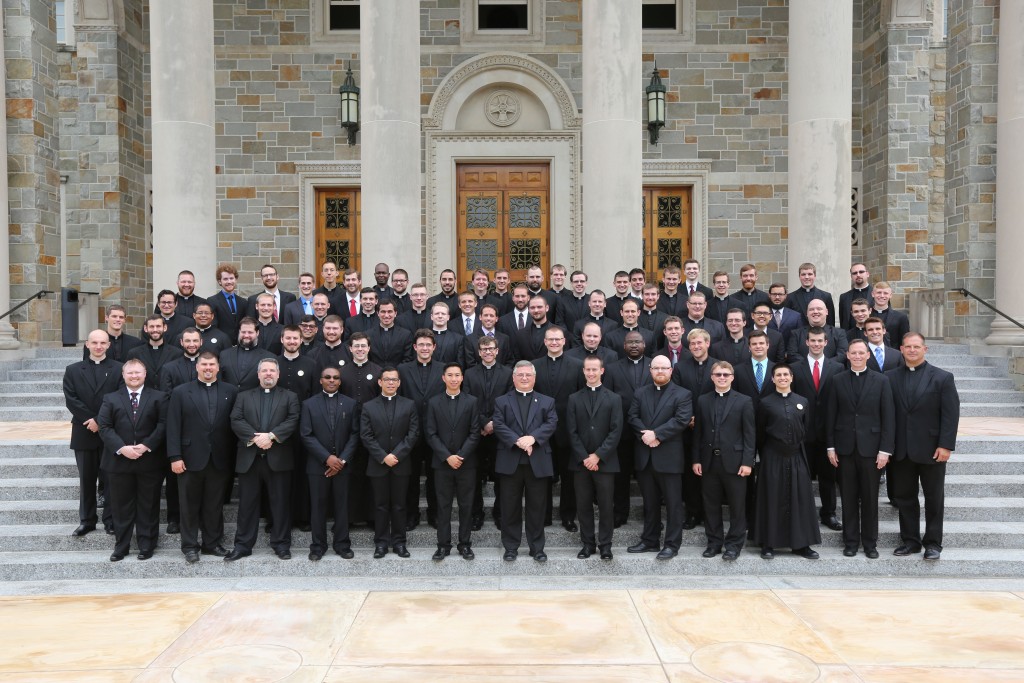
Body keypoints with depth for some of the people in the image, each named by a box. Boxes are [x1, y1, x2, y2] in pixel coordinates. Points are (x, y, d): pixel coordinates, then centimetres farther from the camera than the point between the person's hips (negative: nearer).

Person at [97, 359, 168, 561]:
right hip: (119, 460, 1)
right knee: (121, 506, 8)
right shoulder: (111, 399, 8)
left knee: (148, 505, 6)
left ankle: (146, 545, 16)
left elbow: (163, 424, -5)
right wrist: (121, 448, -14)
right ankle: (121, 546, 19)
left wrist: (146, 446, -16)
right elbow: (104, 427, -1)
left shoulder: (159, 398, 5)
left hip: (149, 461, -1)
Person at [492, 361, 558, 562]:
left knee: (537, 507, 6)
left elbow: (551, 423, -3)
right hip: (510, 461, 0)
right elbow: (498, 425, -4)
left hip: (538, 462, 1)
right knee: (510, 507, 6)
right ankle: (511, 547, 17)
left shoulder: (547, 401, 12)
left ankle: (537, 548, 18)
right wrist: (517, 441, -18)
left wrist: (533, 437, -19)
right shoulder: (502, 401, 9)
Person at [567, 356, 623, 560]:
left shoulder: (613, 399, 4)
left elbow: (616, 432, -4)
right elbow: (572, 432, 2)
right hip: (580, 461, 2)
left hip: (605, 462, -1)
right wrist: (584, 457, -8)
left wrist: (598, 456, -12)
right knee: (583, 505, 6)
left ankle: (605, 545, 13)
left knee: (606, 505, 2)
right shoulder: (574, 399, 8)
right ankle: (588, 543, 17)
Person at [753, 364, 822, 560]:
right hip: (773, 457, -2)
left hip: (796, 457, 3)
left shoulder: (802, 402, 7)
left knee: (800, 499, 4)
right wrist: (765, 454, 5)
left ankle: (800, 544, 14)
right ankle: (768, 544, 10)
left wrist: (798, 447, 11)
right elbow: (760, 434, 4)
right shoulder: (765, 403, -1)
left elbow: (805, 430, 13)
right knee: (772, 499, 2)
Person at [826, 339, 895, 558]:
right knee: (848, 498, 7)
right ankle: (850, 541, 17)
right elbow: (830, 415, 4)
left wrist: (885, 449, -7)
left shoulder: (881, 381, 1)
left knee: (870, 498, 7)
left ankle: (870, 542, 18)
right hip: (845, 448, 1)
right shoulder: (837, 380, 4)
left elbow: (888, 417, -1)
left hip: (871, 448, -1)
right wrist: (830, 446, 0)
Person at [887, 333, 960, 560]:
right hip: (901, 450, 3)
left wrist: (945, 445, -13)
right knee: (904, 497, 9)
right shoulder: (891, 377, 4)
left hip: (931, 449, -2)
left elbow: (951, 415, -6)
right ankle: (910, 540, 21)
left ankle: (933, 542, 20)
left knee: (934, 499, 8)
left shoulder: (942, 378, -3)